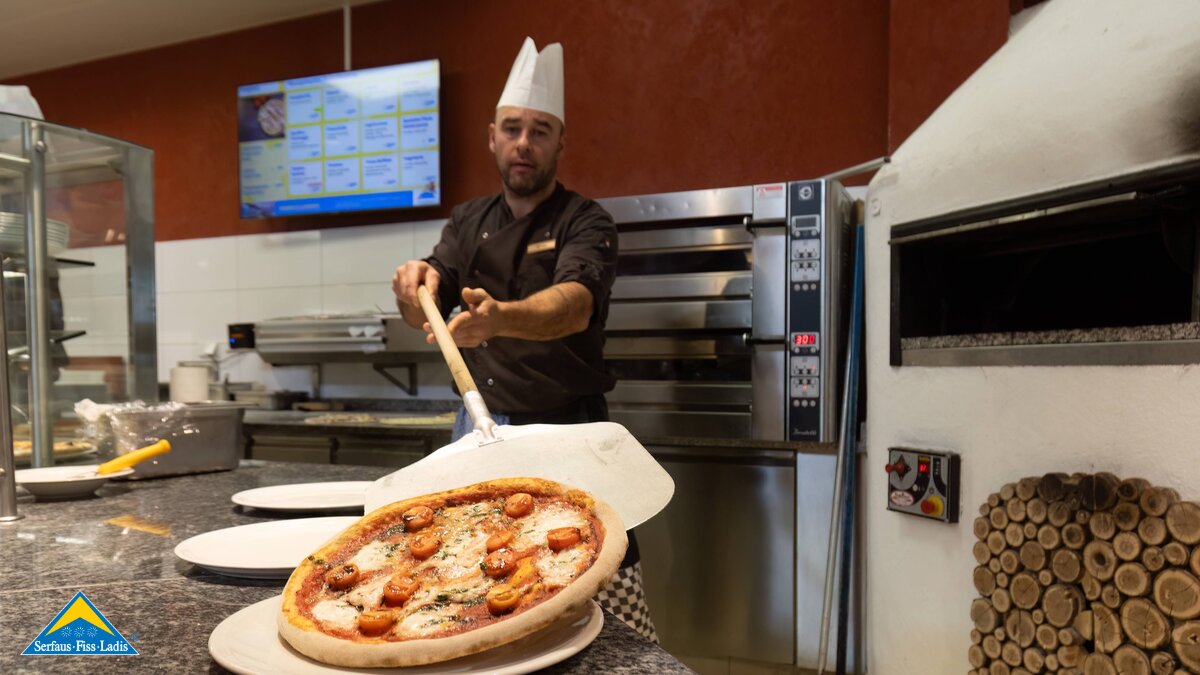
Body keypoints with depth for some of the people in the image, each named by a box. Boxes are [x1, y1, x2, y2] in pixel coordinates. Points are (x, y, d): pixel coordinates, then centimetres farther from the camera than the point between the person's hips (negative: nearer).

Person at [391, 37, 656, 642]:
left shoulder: (585, 222, -8)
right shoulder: (468, 221, 9)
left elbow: (575, 305, -28)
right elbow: (425, 312, 0)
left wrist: (498, 318, -48)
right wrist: (414, 286, -23)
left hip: (564, 433, -4)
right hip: (479, 428, 4)